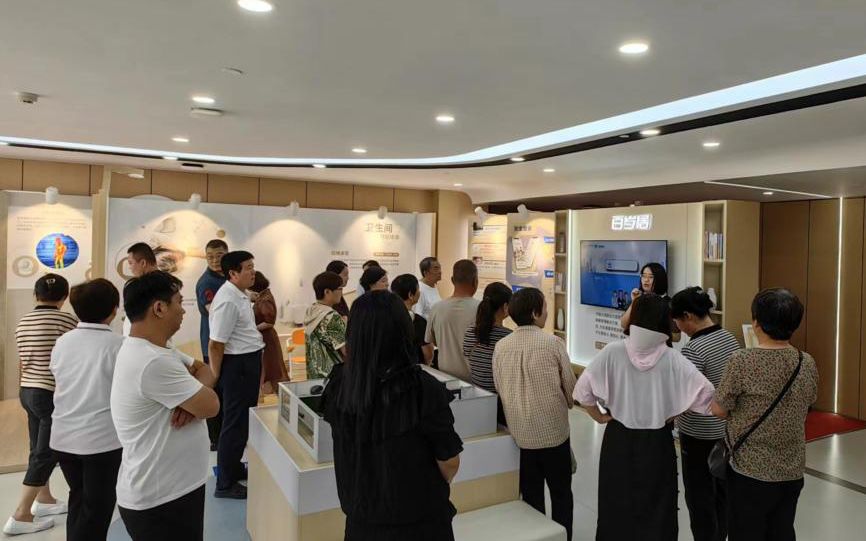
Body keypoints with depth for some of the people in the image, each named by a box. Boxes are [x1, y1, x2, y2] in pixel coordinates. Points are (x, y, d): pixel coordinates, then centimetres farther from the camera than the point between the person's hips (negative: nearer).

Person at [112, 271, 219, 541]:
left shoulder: (148, 351, 5)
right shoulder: (154, 362, -28)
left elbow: (202, 369, 10)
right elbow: (211, 406, -23)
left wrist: (193, 399, -12)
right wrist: (202, 380, -3)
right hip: (160, 500, -9)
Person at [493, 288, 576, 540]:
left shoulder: (501, 346, -4)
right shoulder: (553, 343, -14)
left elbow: (499, 387, 3)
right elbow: (570, 386, -4)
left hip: (519, 432, 3)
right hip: (553, 430, -3)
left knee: (531, 496, 18)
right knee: (561, 494, 16)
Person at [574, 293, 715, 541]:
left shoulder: (612, 352, -14)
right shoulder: (673, 359, -15)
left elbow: (583, 390, -15)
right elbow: (705, 392, -16)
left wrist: (600, 417, 0)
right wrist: (674, 412, -2)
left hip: (618, 439, 1)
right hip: (657, 442, 0)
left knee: (616, 504, 18)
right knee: (655, 507, 17)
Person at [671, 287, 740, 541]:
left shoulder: (693, 349, -24)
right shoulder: (731, 339, 1)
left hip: (699, 435, -8)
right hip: (728, 429, 8)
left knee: (700, 497, 7)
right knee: (722, 492, 20)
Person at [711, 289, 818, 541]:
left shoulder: (743, 361, -21)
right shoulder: (807, 363, -3)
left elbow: (718, 410, -12)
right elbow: (807, 403, 13)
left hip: (752, 471, -5)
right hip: (793, 471, 5)